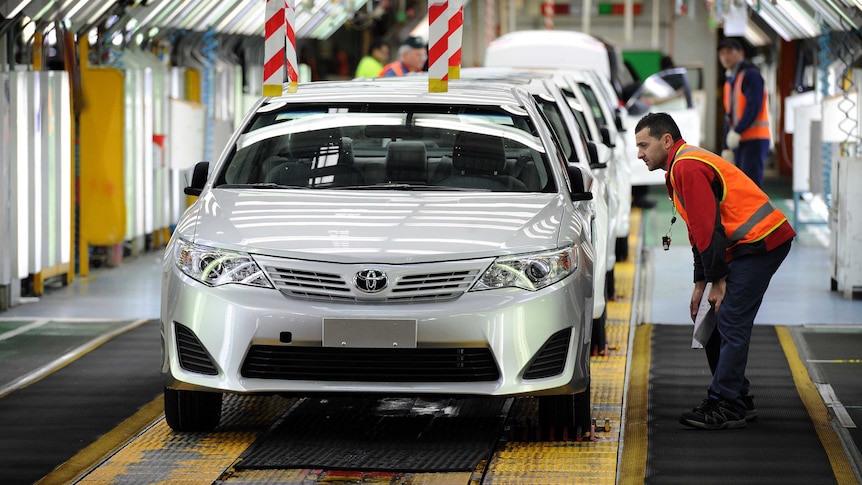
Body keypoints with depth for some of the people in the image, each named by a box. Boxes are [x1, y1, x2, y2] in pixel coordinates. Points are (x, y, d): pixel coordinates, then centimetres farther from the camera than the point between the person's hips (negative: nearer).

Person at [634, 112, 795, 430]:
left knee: (731, 324, -11)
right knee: (715, 323, 12)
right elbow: (699, 232, 25)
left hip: (760, 242, -11)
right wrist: (700, 284, 20)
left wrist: (717, 281, -14)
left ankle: (725, 407, -11)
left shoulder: (687, 166, -14)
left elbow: (708, 228, -18)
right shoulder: (681, 168, 20)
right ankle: (738, 401, 17)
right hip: (753, 245, 11)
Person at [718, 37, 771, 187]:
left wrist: (737, 131, -21)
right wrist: (727, 148, 16)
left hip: (755, 139, -9)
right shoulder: (729, 81, 20)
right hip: (739, 141, 9)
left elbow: (754, 107, -18)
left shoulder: (751, 75, -7)